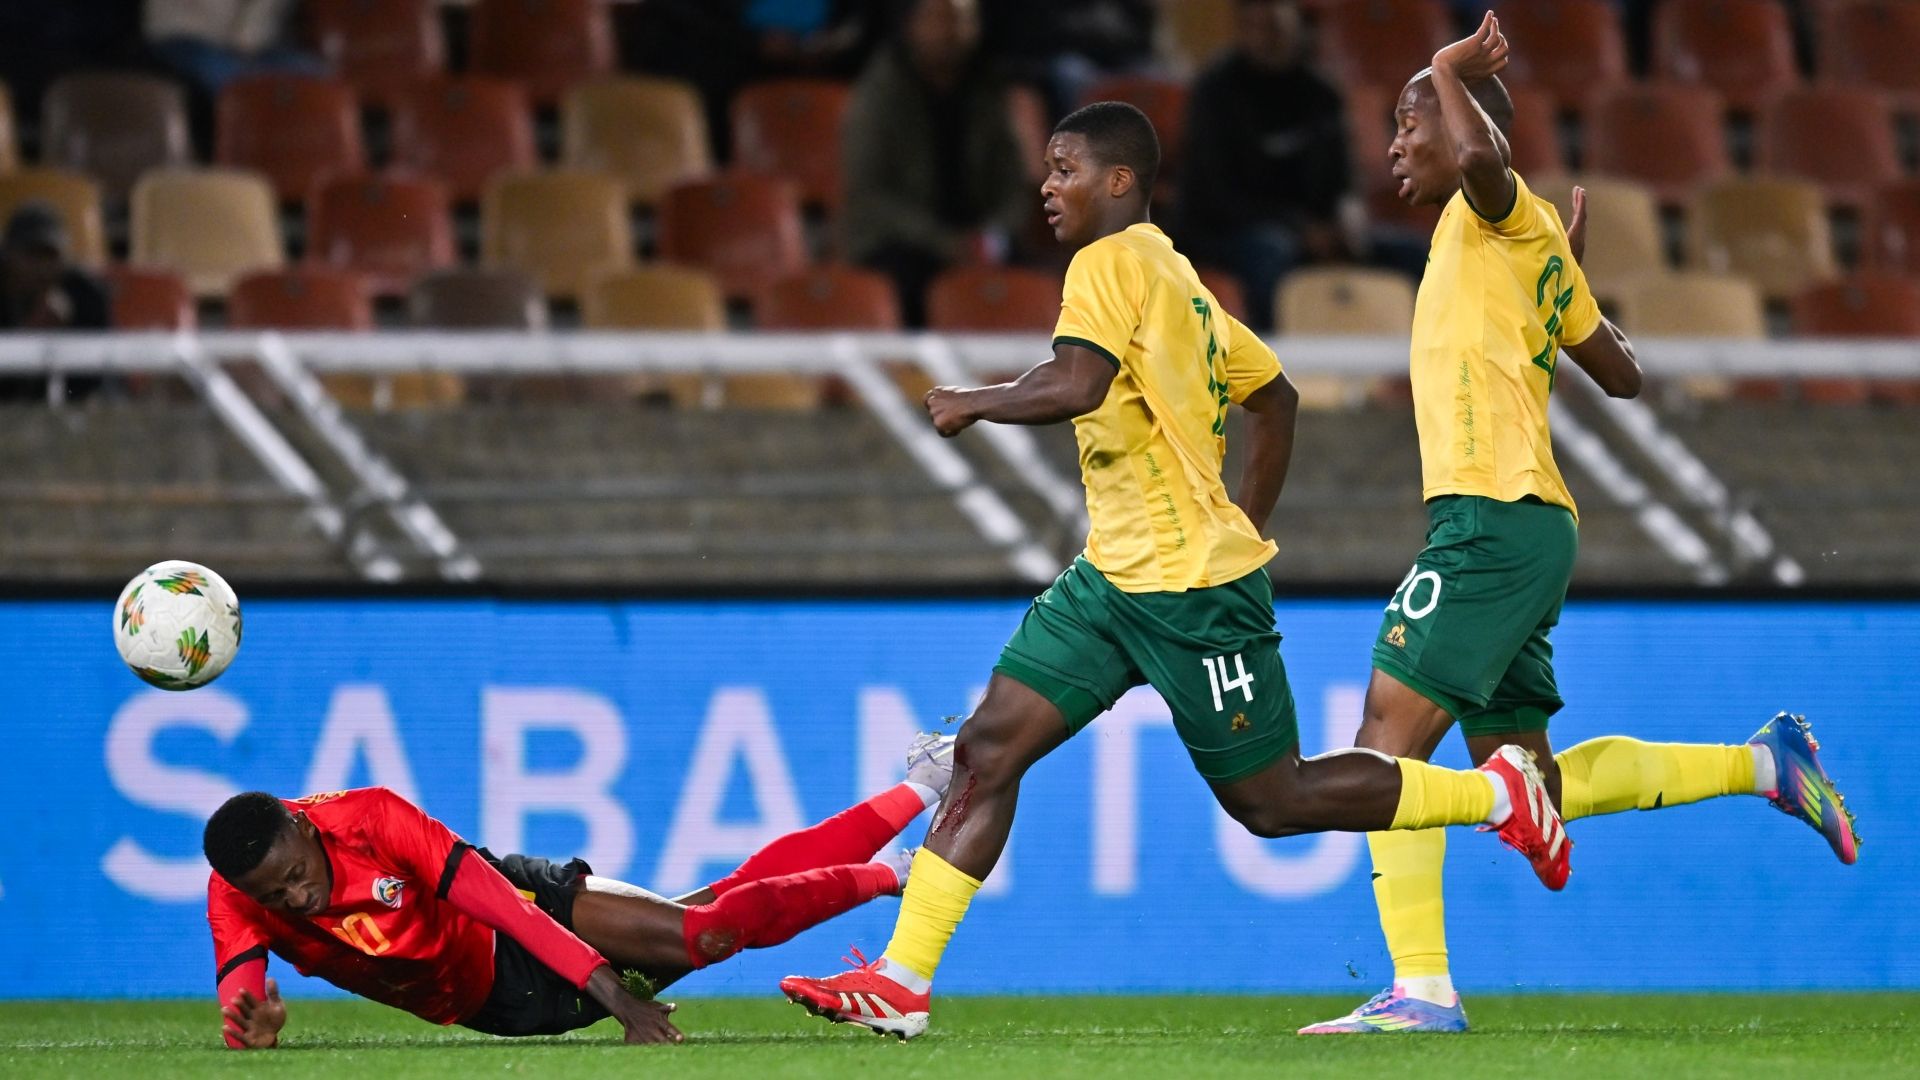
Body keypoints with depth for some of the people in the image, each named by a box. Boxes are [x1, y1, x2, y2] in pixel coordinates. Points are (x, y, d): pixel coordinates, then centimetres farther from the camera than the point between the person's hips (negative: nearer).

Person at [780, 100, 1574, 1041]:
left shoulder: (1112, 263, -14)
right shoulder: (1176, 277, 15)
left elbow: (1074, 383, -30)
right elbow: (1274, 397, 22)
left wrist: (971, 404, -14)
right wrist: (1241, 530, 25)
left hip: (1193, 591, -10)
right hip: (1112, 577, 10)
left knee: (1271, 801, 1)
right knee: (988, 747, -1)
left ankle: (1498, 793, 16)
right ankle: (901, 981, -5)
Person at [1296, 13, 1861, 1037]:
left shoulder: (1501, 214, -5)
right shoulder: (1532, 250, 21)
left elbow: (1483, 155, -31)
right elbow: (1620, 373, 26)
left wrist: (1450, 70, -14)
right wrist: (1576, 270, 37)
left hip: (1495, 519, -10)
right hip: (1523, 527, 10)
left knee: (1388, 736, -12)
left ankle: (1421, 987, -18)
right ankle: (1764, 764, 13)